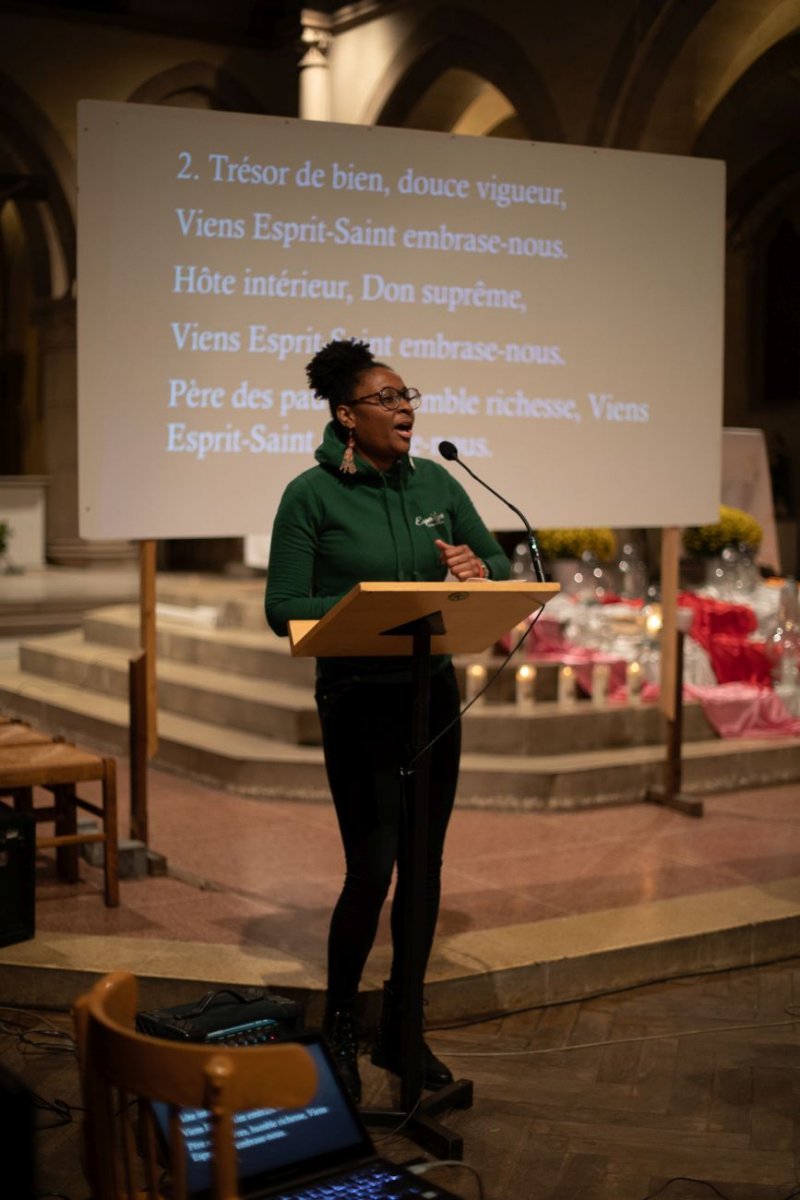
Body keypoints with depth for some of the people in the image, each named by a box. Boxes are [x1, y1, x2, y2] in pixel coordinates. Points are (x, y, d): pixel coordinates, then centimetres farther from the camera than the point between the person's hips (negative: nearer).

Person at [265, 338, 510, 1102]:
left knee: (425, 868, 10)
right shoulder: (312, 494, -9)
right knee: (371, 873, -6)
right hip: (358, 702, -5)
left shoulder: (435, 482, 5)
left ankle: (402, 1031, 27)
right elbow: (284, 608, -12)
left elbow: (500, 568, 9)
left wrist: (477, 569, -15)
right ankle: (339, 1027, 20)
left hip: (433, 694, 5)